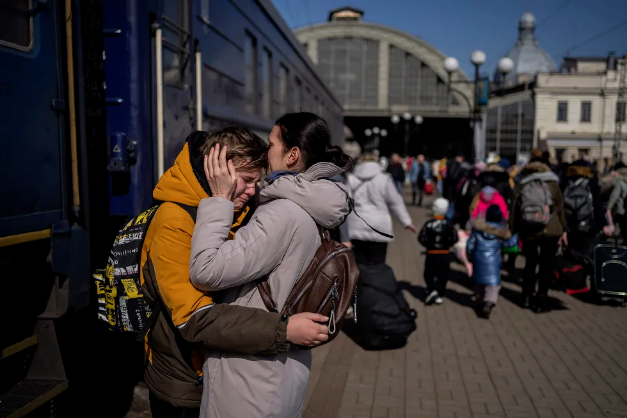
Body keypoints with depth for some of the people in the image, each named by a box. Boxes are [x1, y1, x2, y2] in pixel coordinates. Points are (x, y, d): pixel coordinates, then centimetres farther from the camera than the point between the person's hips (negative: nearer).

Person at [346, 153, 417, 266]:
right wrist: (407, 221, 8)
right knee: (377, 266, 2)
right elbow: (396, 202, 2)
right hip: (378, 228, -2)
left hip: (356, 228, 3)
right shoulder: (383, 178, 0)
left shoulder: (351, 179, 8)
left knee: (360, 264, 8)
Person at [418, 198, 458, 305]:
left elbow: (421, 238, -10)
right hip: (444, 255, 1)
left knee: (429, 273, 12)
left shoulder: (428, 224, -11)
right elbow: (454, 239, -5)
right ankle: (439, 296, 11)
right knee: (442, 275, 12)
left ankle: (432, 290, -9)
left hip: (431, 254, -1)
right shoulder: (448, 225, -8)